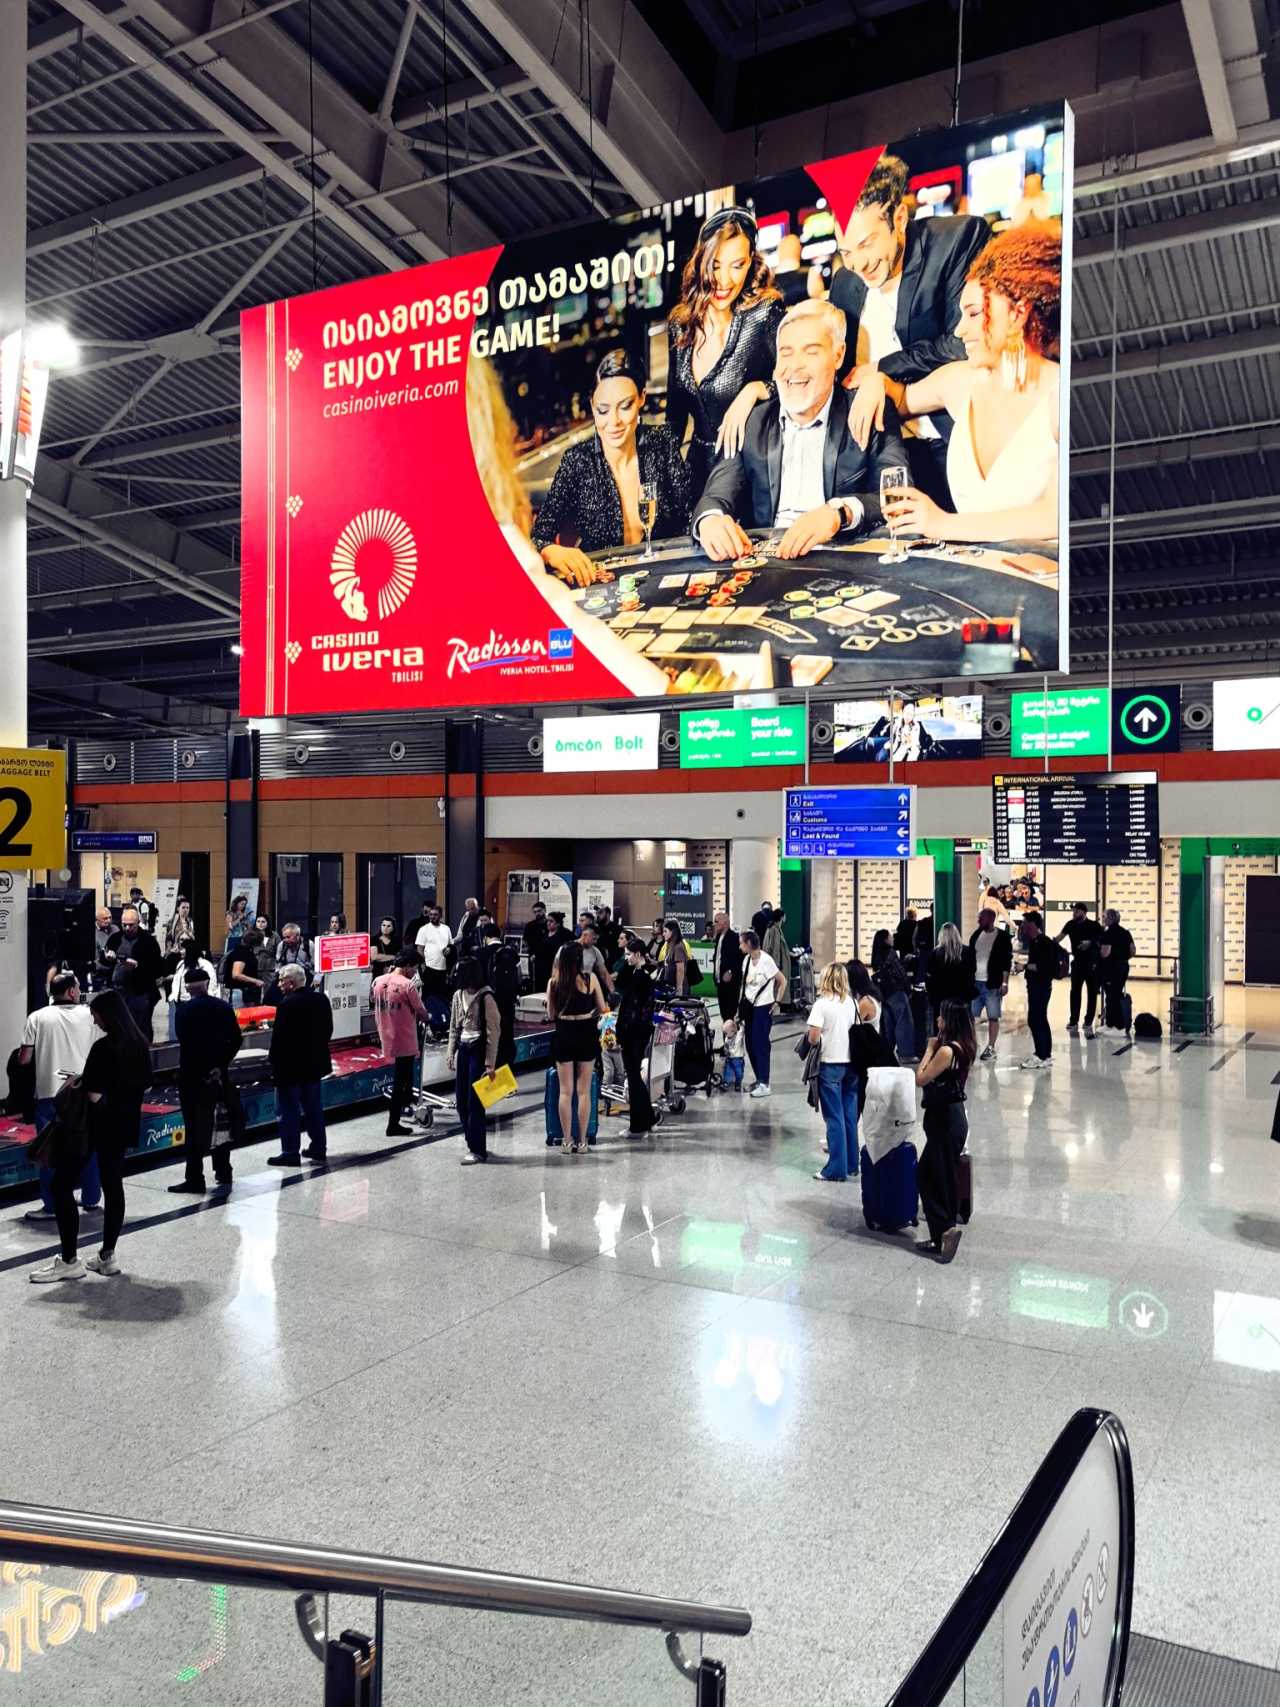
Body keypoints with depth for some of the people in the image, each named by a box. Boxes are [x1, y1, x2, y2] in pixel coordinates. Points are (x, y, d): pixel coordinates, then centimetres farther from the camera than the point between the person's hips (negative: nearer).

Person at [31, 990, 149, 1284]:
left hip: (97, 1124, -8)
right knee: (113, 1185, 13)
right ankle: (108, 1257, 17)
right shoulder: (140, 1044, 3)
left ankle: (69, 1261, 3)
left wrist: (78, 1083, -1)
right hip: (124, 1124, 8)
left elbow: (93, 1096, -21)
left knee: (61, 1185, 2)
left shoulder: (103, 1047, -19)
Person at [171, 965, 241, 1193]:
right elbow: (236, 1039, -1)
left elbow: (186, 1043, -14)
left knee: (195, 1126, -1)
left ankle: (195, 1179, 0)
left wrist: (202, 1072, -6)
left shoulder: (184, 1010, -10)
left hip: (192, 1076, -4)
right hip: (219, 1075, 4)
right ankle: (223, 1172, 23)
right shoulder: (224, 1007, 2)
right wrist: (220, 1065, 0)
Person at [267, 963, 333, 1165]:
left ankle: (290, 1152, 5)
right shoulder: (321, 999, 3)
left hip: (290, 1065, -7)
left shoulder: (287, 1004, -20)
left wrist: (274, 1059, -7)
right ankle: (318, 1147, 24)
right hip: (314, 1063, 7)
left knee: (288, 1110, 2)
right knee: (313, 1107, 17)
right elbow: (328, 1030, 9)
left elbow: (278, 1036, -18)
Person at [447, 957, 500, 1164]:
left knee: (474, 1101, -6)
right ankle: (473, 1143, 22)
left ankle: (478, 1149, 3)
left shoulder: (486, 997, -13)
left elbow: (493, 1032, -13)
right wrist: (451, 1054, 11)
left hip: (479, 1049, -7)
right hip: (463, 1049, 7)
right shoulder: (458, 995, 8)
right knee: (461, 1099, 8)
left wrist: (490, 1063, -15)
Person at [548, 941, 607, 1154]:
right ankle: (582, 1140, 12)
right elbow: (602, 1008, 0)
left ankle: (567, 1141, 12)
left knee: (566, 1091, 9)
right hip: (586, 1035, -1)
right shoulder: (590, 979, -9)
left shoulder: (553, 982, -6)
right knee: (584, 1091, 8)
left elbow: (551, 1013, 1)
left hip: (563, 1035, 1)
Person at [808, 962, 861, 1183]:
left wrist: (809, 1036, 4)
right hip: (851, 1063, 5)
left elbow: (813, 1038, -17)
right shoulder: (852, 1003, 2)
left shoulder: (822, 1004, -13)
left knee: (834, 1118, 1)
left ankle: (837, 1168, 3)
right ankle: (851, 1163, 21)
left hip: (830, 1065, -5)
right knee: (850, 1115, 13)